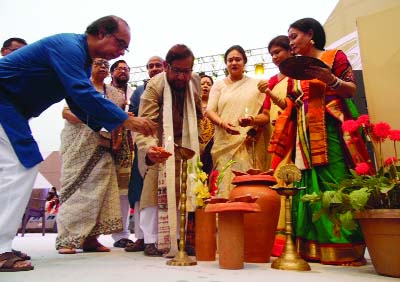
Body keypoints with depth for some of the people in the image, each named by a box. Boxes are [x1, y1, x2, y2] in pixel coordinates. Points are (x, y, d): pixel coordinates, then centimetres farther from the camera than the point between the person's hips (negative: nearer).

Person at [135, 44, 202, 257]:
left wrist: (196, 141, 7)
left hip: (185, 144, 5)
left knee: (183, 189, 3)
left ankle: (180, 237, 12)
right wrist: (149, 147, -54)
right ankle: (151, 240, -5)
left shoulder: (195, 81, -9)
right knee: (155, 187, -13)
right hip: (158, 144, -4)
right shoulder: (154, 86, -25)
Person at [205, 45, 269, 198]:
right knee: (225, 184, -4)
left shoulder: (256, 85, 12)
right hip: (225, 143, 1)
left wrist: (253, 121, -16)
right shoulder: (219, 85, 16)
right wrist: (222, 123, -15)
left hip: (250, 144, -1)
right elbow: (209, 110, 6)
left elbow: (267, 115, 7)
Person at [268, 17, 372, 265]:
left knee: (335, 186, -9)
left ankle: (345, 249, -1)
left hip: (330, 131, -5)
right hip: (304, 137, 6)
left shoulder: (335, 56, 5)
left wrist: (331, 80, -20)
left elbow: (352, 90, -4)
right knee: (309, 189, 2)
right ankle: (314, 249, 6)